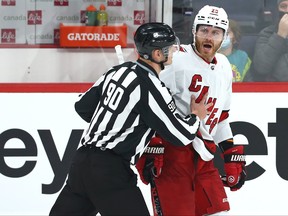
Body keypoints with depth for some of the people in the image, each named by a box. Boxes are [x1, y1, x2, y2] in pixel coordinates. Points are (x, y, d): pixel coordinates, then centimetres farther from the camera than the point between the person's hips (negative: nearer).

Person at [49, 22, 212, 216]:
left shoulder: (119, 71, 10)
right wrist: (196, 117, 10)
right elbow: (180, 135, -10)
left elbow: (83, 106, 18)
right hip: (110, 171, -8)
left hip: (82, 159, 8)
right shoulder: (151, 88, -13)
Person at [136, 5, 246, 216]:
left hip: (203, 157, 8)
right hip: (171, 153, -8)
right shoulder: (177, 60, -12)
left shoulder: (224, 68, 13)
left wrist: (233, 156, 19)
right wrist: (151, 150, -21)